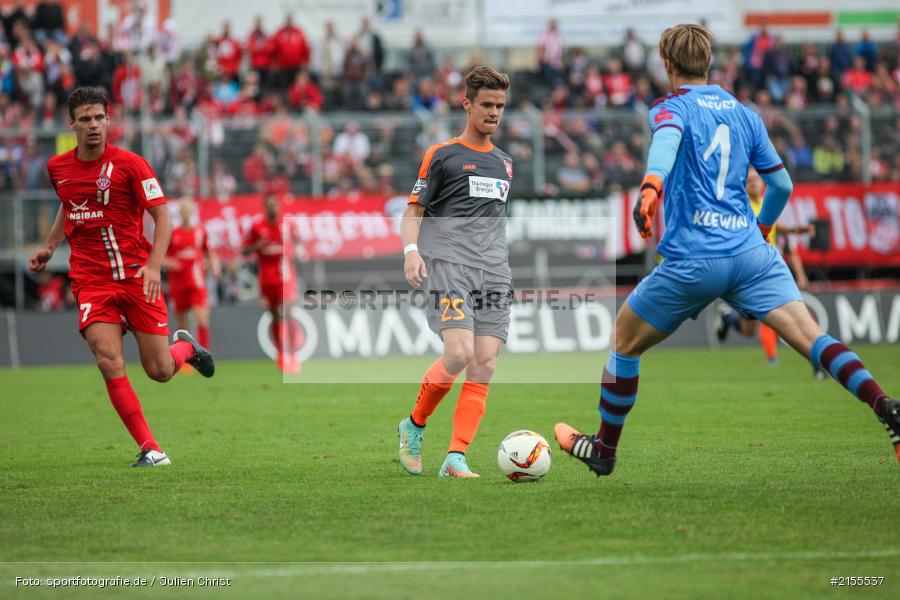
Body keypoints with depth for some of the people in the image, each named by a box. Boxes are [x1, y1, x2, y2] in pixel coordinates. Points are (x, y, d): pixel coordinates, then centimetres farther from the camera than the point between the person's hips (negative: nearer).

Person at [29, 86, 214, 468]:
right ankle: (150, 450, -11)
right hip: (91, 281, 2)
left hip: (136, 276, -2)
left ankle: (185, 347, 37)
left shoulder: (129, 164, -7)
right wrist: (50, 247, 20)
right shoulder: (58, 168, 6)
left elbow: (162, 217, -7)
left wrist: (154, 265, -20)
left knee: (160, 371, -1)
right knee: (110, 363, -17)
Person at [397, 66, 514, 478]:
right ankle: (414, 425, 5)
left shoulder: (504, 163, 21)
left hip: (494, 272, 5)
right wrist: (411, 251, -15)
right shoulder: (442, 155, 5)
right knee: (458, 355, -20)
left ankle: (456, 458, -7)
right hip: (449, 266, -5)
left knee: (484, 366, -7)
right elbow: (413, 211, 2)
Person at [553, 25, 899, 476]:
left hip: (692, 260, -4)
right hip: (752, 252, 4)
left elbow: (667, 139, -25)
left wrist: (651, 186, -45)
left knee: (625, 341, 16)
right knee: (809, 336, -9)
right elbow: (781, 184, 22)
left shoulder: (671, 108, 0)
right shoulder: (744, 114, 16)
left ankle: (603, 451, 27)